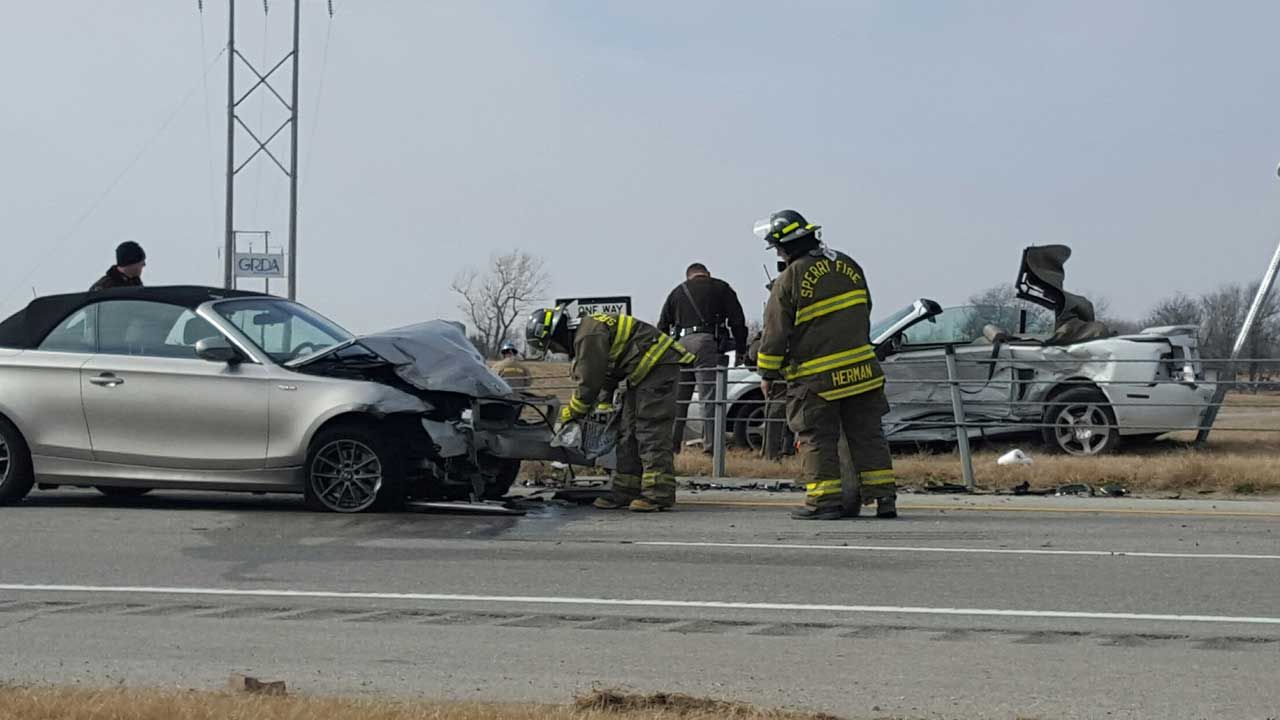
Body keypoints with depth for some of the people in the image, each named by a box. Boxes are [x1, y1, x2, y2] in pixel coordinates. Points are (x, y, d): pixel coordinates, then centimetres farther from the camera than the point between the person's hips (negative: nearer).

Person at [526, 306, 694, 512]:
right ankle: (626, 490, 12)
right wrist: (605, 403, 16)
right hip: (644, 371, 11)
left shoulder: (589, 336, -20)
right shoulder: (582, 334, 14)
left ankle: (659, 493, -17)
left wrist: (572, 412, -4)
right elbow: (606, 373, 24)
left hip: (659, 365, -11)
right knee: (629, 432, 11)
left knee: (651, 431, -15)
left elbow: (589, 383, -18)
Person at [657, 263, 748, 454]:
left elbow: (662, 327, 22)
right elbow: (737, 320, 8)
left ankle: (671, 443, 12)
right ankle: (710, 443, -15)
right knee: (709, 397, -7)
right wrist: (741, 350, 11)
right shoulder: (721, 288, 15)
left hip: (680, 345, 3)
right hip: (707, 343, -3)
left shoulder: (677, 292, 24)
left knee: (677, 397, 10)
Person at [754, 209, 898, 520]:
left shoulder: (789, 280, -12)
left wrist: (768, 374, 3)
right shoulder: (848, 265, 6)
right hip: (861, 370, 5)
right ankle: (884, 496, 9)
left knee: (817, 439, 3)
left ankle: (824, 500, 1)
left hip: (815, 378, -5)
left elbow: (775, 332, -8)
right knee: (867, 434, 10)